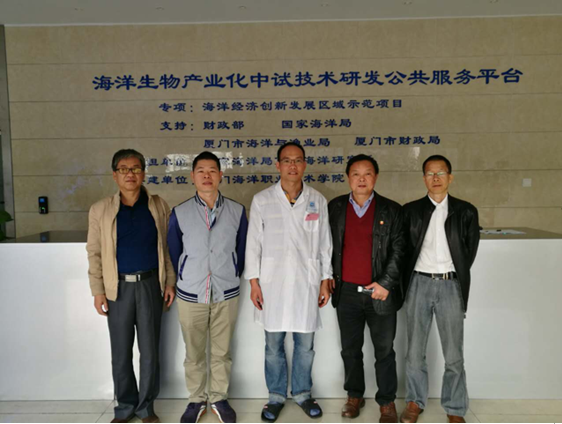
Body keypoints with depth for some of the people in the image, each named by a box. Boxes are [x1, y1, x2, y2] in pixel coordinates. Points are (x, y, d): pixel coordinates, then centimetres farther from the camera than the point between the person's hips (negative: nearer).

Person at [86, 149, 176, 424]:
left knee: (150, 349, 7)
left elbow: (167, 246, 5)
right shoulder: (100, 210, 0)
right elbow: (94, 253, 2)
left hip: (150, 285, 0)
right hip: (119, 287, 0)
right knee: (120, 351, 9)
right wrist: (97, 290, -2)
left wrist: (170, 281, 2)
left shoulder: (158, 206, 2)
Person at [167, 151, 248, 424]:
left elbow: (242, 249, 8)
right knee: (194, 353, 12)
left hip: (226, 294, 1)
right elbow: (174, 253, 7)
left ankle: (219, 398, 32)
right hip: (190, 295, 0)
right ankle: (196, 400, 31)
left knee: (222, 352, 13)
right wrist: (187, 281, 11)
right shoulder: (179, 213, -3)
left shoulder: (237, 211, -2)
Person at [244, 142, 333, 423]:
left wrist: (326, 281, 4)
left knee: (305, 345, 10)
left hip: (307, 283, 1)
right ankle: (276, 396, 29)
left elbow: (325, 244, 7)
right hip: (272, 283, -1)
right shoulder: (262, 200, -1)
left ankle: (302, 393, 31)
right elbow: (253, 244, 1)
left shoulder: (318, 200, 3)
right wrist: (254, 283, -3)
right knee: (273, 345, 10)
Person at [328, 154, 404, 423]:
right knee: (350, 350, 14)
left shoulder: (392, 210, 0)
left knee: (385, 351, 9)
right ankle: (354, 396, 31)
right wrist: (329, 277, 3)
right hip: (346, 292, 2)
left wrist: (386, 283, -11)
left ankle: (387, 402, 25)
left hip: (380, 292, -1)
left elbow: (398, 250, -3)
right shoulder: (334, 208, 5)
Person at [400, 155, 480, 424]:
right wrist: (407, 284, 3)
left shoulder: (466, 212, 4)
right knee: (414, 351, 8)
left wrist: (455, 277, 5)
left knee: (454, 356, 4)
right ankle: (415, 402, 25)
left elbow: (470, 251, 6)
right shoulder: (411, 210, 5)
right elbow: (404, 249, 6)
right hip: (419, 283, 1)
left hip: (450, 285, 0)